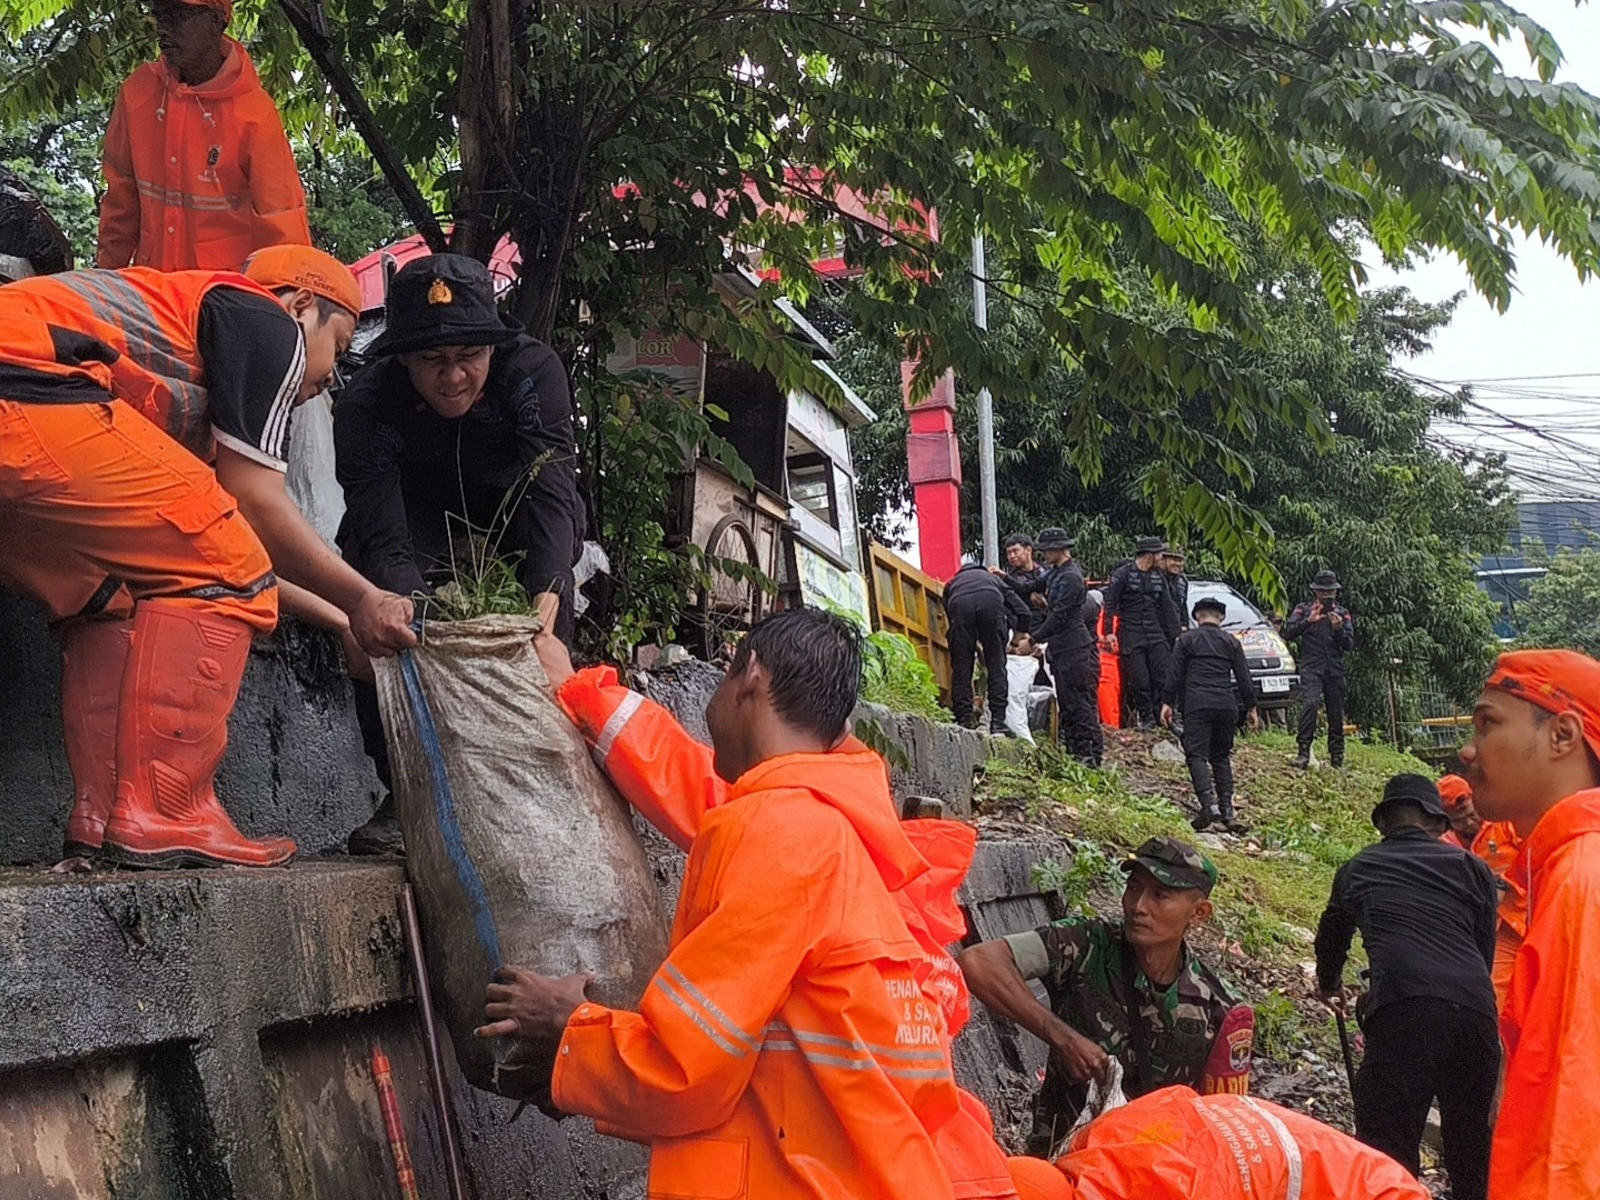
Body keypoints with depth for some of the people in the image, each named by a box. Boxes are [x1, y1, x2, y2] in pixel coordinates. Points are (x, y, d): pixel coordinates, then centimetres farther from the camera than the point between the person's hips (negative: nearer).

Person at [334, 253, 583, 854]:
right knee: (377, 596, -30)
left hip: (511, 521, 0)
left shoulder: (534, 371, -30)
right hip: (420, 523, 0)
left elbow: (552, 491, -41)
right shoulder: (366, 404, -30)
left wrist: (546, 598, -57)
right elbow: (386, 538, -38)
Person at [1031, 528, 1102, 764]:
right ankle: (1074, 751, 14)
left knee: (1080, 703, -8)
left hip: (1075, 649, -10)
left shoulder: (1070, 577, -15)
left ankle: (1091, 753, -5)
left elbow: (1059, 616, -18)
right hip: (1061, 648, 10)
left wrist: (1034, 639, -15)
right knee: (1066, 703, 10)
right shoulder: (1056, 574, 15)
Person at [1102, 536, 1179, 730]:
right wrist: (1109, 632, -12)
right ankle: (1145, 717, 5)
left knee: (1164, 674, -5)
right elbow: (1110, 604, -4)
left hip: (1155, 634, 4)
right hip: (1130, 635, -4)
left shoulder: (1159, 576, 13)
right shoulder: (1122, 574, -3)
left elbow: (1167, 607, 16)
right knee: (1138, 679, -5)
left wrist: (1175, 634, 11)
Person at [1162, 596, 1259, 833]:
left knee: (1197, 755, -7)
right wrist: (1251, 708, 17)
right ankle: (1227, 810, 6)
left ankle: (1209, 804, -26)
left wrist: (1167, 703, 5)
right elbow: (1243, 678, 13)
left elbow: (1175, 674, 2)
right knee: (1221, 757, 14)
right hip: (1226, 705, 3)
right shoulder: (1231, 642, 15)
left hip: (1197, 705, -3)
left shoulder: (1186, 639, 8)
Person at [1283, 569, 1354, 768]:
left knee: (1336, 714, 4)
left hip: (1335, 669, 3)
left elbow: (1349, 645, 6)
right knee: (1310, 704, -24)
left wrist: (1338, 628, -12)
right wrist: (1309, 620, -15)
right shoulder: (1303, 609, 8)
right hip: (1311, 667, -3)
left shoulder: (1342, 613, 13)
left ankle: (1337, 759, 13)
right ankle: (1304, 753, -25)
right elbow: (1288, 632, -3)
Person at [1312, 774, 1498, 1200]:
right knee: (1472, 1152, 16)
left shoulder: (1359, 869, 23)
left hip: (1402, 1010, -3)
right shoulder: (1471, 868, 22)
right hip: (1475, 1012, 3)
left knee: (1387, 1159, -5)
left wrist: (1328, 987, 59)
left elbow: (1332, 937, 39)